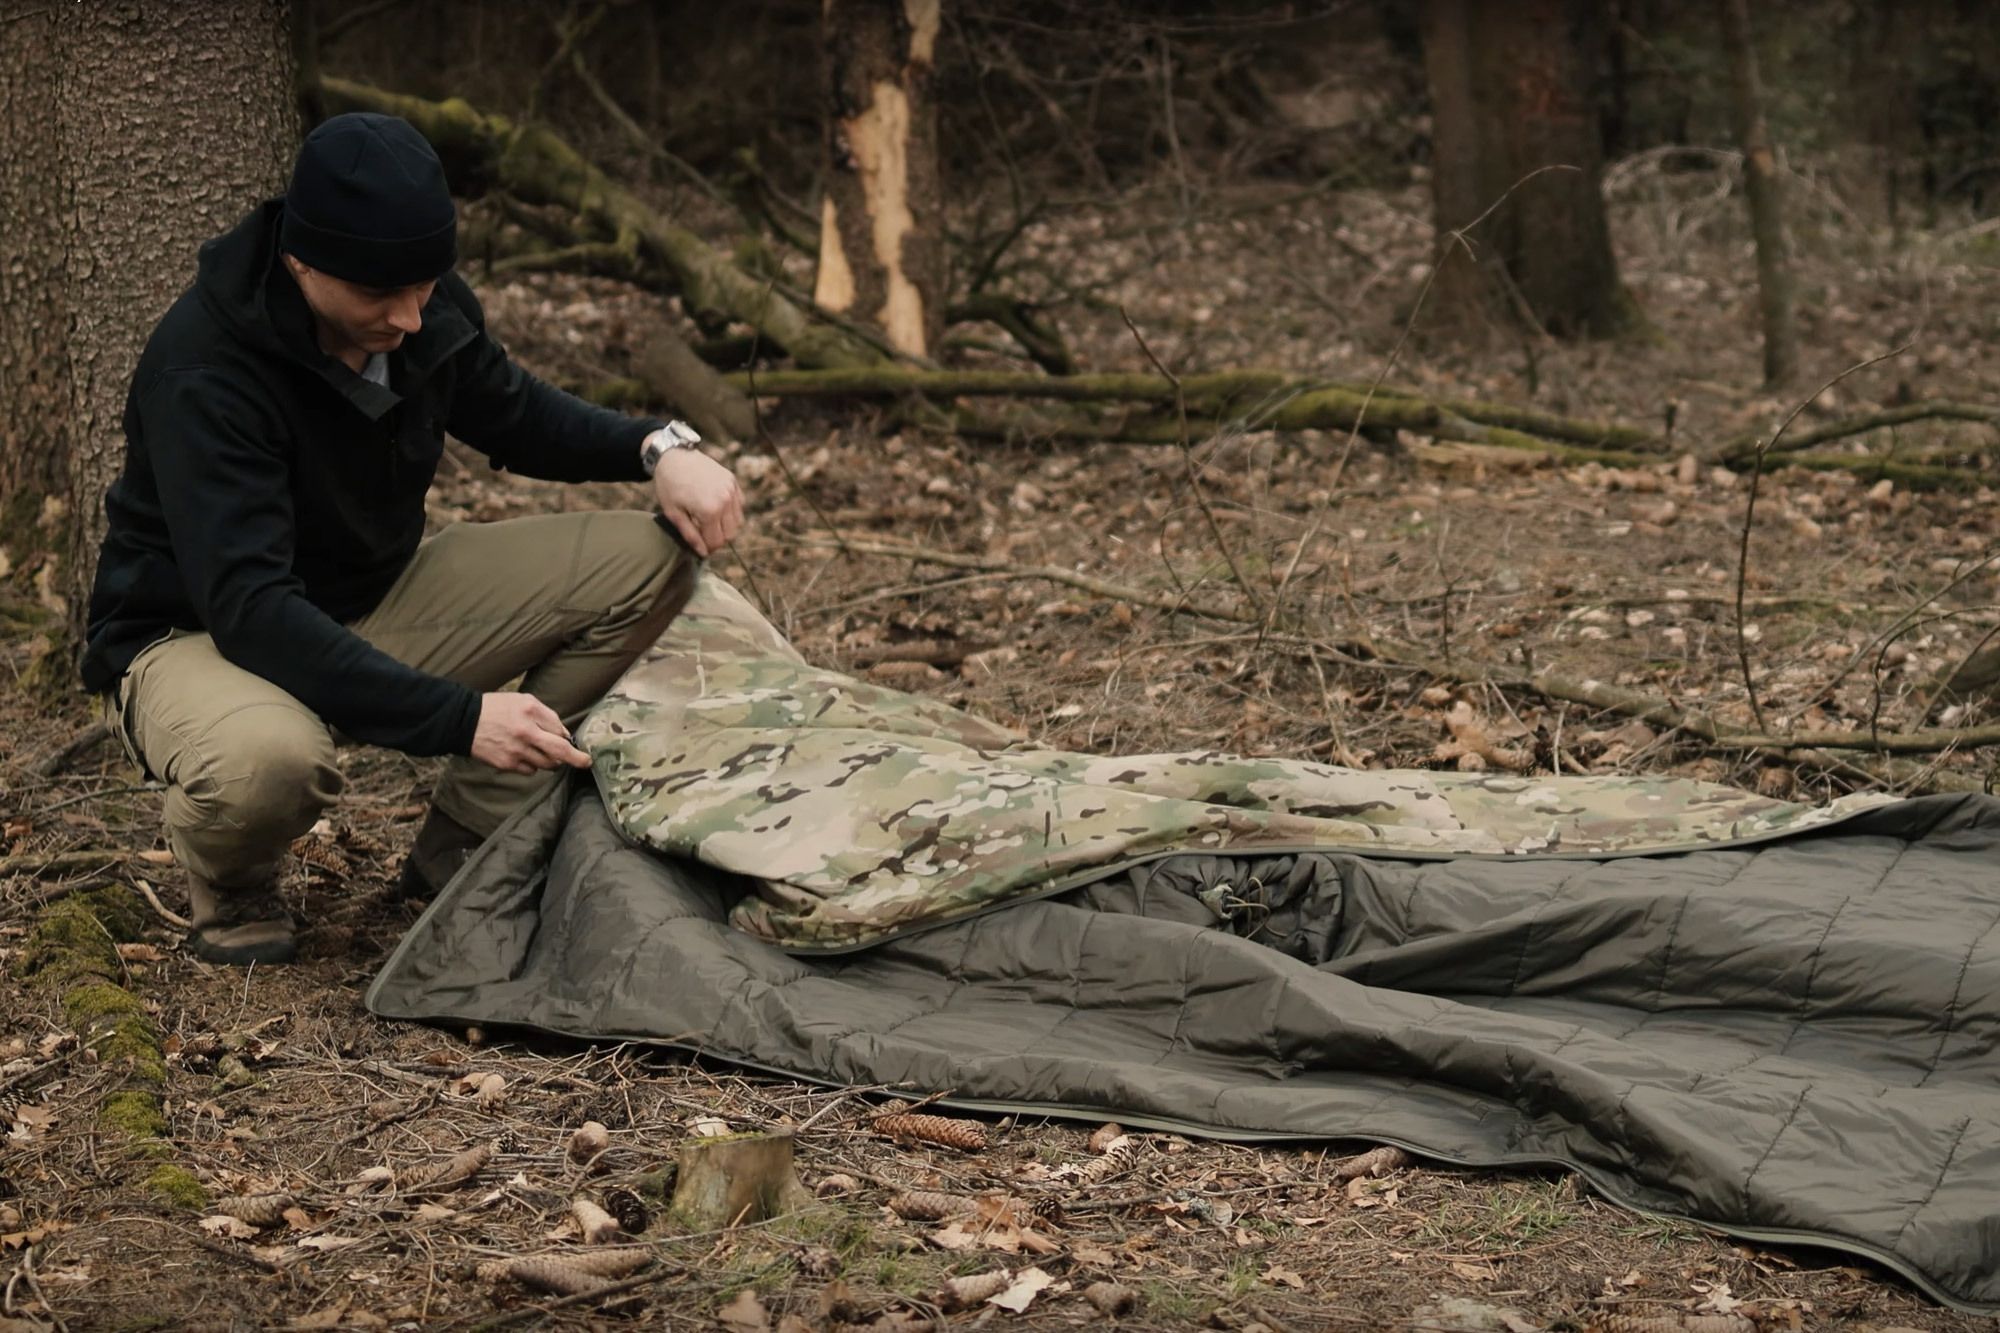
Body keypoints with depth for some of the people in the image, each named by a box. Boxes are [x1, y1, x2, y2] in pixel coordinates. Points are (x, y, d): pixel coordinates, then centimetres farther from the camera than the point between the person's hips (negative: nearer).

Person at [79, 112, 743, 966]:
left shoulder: (426, 309, -9)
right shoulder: (206, 368, -30)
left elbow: (514, 416, 12)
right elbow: (249, 609, -37)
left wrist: (657, 447, -9)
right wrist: (459, 716, -44)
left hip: (374, 601, 7)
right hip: (199, 635, -7)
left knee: (647, 562, -6)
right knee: (268, 759, -44)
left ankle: (463, 841, 2)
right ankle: (231, 891, -4)